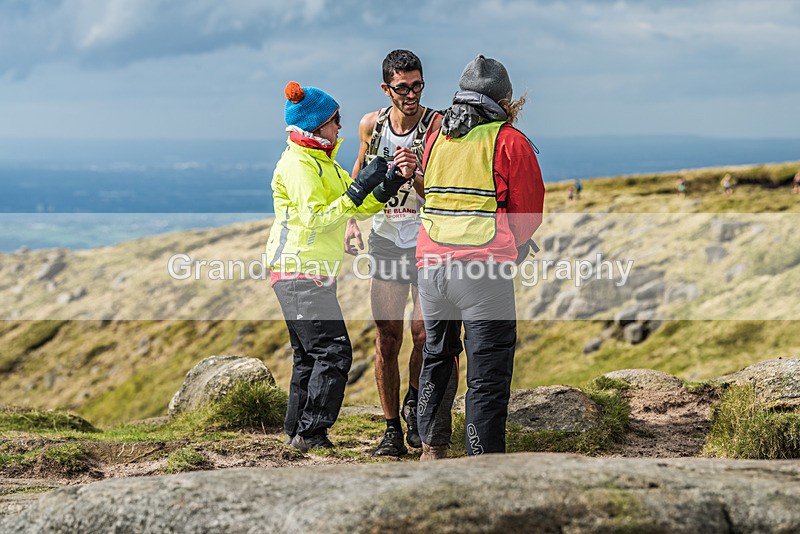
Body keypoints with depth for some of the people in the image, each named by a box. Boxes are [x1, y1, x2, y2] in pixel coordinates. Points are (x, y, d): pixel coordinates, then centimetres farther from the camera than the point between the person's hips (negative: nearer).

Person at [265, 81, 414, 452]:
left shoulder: (323, 162, 19)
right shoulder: (297, 164, -13)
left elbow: (360, 206, 15)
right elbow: (315, 220, -22)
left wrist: (392, 182, 0)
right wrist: (358, 190, -23)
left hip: (316, 273, 11)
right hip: (299, 272, -11)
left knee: (310, 357, 12)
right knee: (334, 351, -14)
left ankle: (297, 432, 17)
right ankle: (310, 433, -13)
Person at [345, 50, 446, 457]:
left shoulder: (437, 125, -11)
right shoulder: (371, 125, 1)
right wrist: (351, 220, 12)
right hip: (385, 240, 3)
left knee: (424, 334, -7)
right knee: (387, 337, 0)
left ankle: (414, 402, 22)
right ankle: (392, 429, 9)